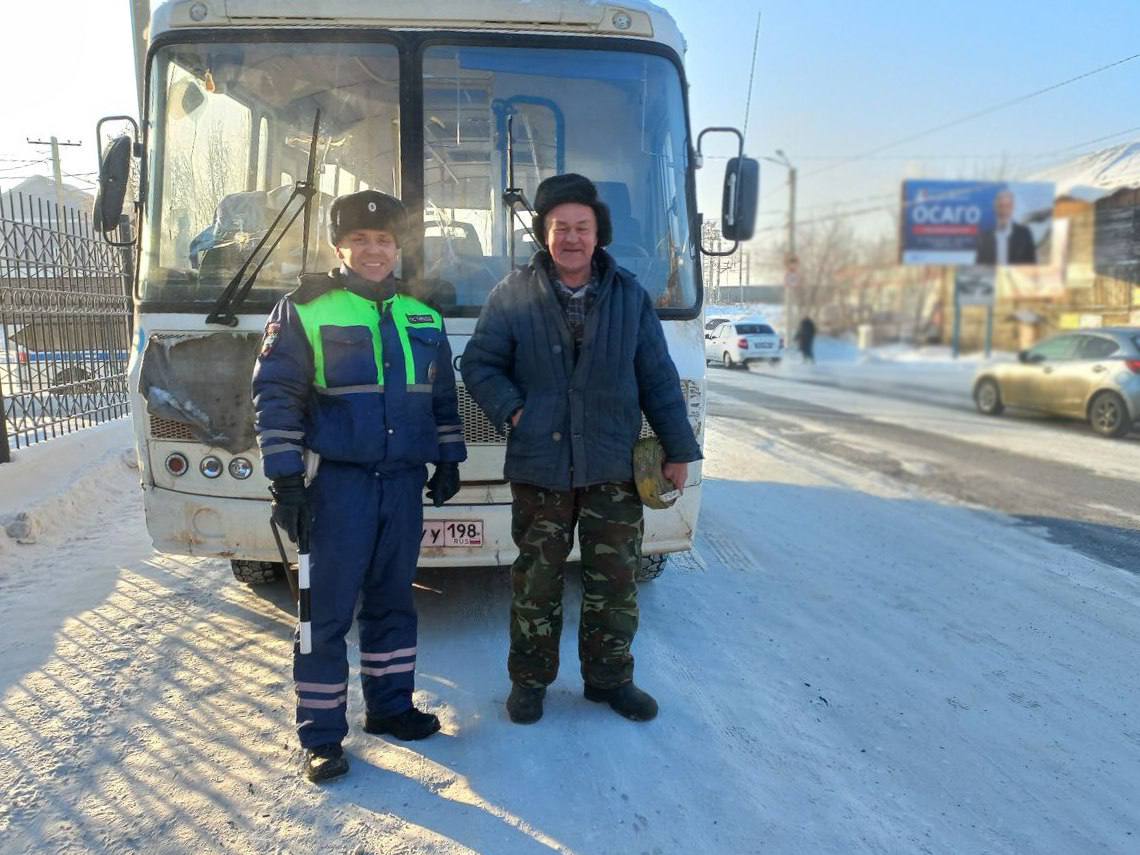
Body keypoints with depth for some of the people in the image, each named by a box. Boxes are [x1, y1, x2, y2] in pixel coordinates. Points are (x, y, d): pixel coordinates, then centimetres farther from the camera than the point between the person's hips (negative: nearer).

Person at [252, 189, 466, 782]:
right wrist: (286, 479, -11)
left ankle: (389, 705, 30)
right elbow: (275, 397, -6)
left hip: (405, 482, 5)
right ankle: (320, 735, 12)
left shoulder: (423, 317, 11)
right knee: (327, 611, 0)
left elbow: (443, 397, 19)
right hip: (337, 482, -4)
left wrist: (449, 461, 15)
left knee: (393, 600, 14)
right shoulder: (305, 311, -4)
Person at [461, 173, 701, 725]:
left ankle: (609, 678, 27)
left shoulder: (629, 296, 6)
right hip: (538, 467, -1)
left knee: (614, 580, 8)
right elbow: (478, 365, 5)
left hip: (614, 470, 2)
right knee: (536, 580, 8)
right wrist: (514, 410, -10)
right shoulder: (514, 295, 1)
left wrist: (678, 449, 6)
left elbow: (658, 378, 7)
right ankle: (530, 679, 26)